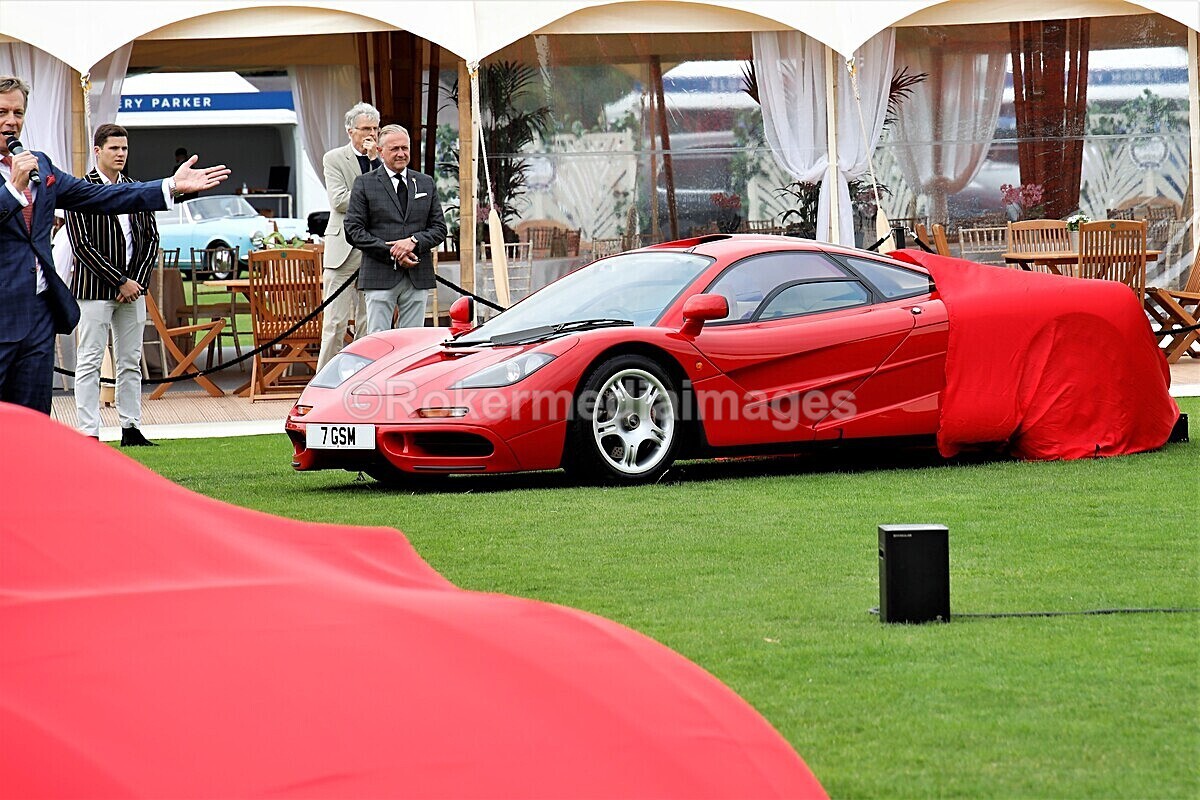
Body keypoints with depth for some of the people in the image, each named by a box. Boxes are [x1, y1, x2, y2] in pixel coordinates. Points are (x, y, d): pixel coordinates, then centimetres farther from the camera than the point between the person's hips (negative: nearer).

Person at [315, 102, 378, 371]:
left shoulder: (382, 159, 13)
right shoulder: (334, 159, 2)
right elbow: (339, 200, -11)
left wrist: (375, 160, -7)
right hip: (344, 248, -4)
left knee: (368, 323, 5)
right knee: (335, 322, -5)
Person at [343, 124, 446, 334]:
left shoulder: (426, 183, 14)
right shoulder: (364, 183, 3)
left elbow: (439, 228, 12)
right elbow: (353, 230, -3)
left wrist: (414, 241, -9)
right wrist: (391, 253, -12)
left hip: (418, 278, 3)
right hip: (380, 276, -3)